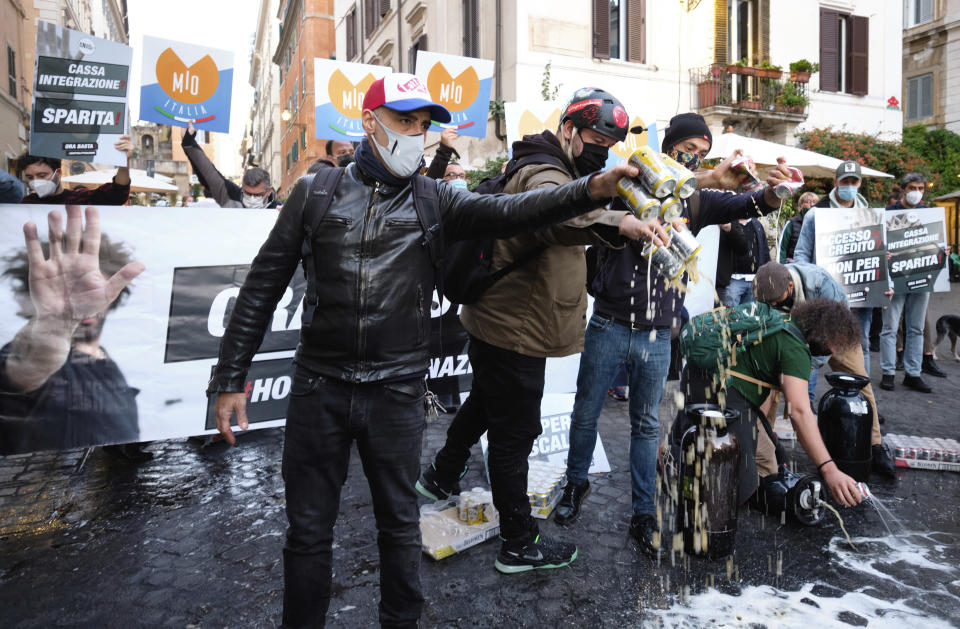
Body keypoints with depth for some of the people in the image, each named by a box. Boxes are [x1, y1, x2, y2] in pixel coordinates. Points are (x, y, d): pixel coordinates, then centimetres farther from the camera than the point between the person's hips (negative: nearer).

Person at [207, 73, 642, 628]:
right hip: (320, 387, 0)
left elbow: (508, 211, -14)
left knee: (400, 524, 15)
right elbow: (263, 287, 3)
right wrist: (231, 377, 1)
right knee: (309, 529, 12)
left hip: (398, 391, 0)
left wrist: (589, 190, -31)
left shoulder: (434, 201, 2)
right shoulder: (317, 192, 1)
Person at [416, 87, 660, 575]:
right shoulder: (544, 174, -21)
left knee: (485, 404, 28)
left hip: (497, 323, 11)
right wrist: (615, 222, -60)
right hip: (514, 332, -11)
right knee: (516, 431, 1)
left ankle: (441, 477, 50)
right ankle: (519, 544, 16)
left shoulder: (557, 171, 16)